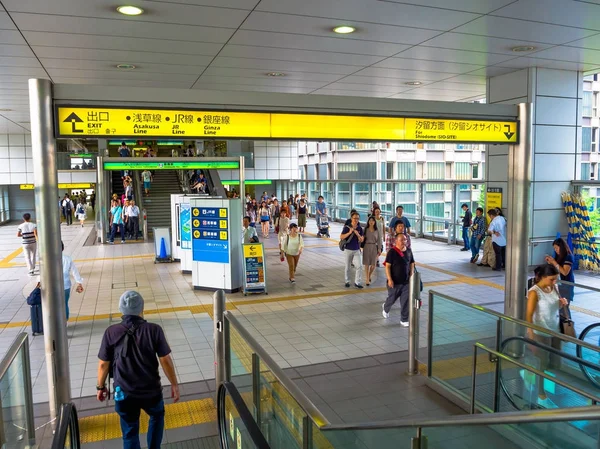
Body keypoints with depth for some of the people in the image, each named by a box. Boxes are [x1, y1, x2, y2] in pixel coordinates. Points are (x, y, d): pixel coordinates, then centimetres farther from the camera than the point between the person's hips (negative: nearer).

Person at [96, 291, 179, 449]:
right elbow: (165, 360, -11)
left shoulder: (111, 332, -10)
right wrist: (174, 384, 2)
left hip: (124, 393, 1)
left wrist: (100, 386, 15)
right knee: (157, 416, 29)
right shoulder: (154, 330, -15)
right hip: (151, 390, -1)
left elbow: (103, 364, -2)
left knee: (130, 432, 20)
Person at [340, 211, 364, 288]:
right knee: (348, 267, 10)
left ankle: (357, 282, 1)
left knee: (359, 266, -8)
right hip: (348, 249, -2)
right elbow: (341, 237, -11)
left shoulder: (360, 228, 0)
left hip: (357, 250, 2)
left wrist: (357, 234, -19)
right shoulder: (347, 227, -8)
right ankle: (347, 281, 26)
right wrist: (349, 232, -23)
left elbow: (362, 240, -1)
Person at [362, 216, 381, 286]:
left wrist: (379, 249, 1)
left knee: (373, 264, 4)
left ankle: (369, 276, 32)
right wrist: (361, 247, -9)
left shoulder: (377, 230, 3)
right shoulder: (366, 229, -1)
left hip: (374, 247, 2)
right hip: (366, 247, -2)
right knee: (367, 264, 0)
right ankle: (367, 280, 9)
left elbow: (379, 240, 4)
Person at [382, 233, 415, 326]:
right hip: (395, 282, -4)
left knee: (405, 301, 2)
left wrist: (411, 276, 2)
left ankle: (404, 320, 14)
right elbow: (387, 266, -14)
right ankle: (386, 309, 47)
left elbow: (412, 264, 12)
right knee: (392, 298, 15)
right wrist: (389, 279, -17)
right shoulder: (392, 252, -14)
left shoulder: (409, 251, 2)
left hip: (406, 282, 4)